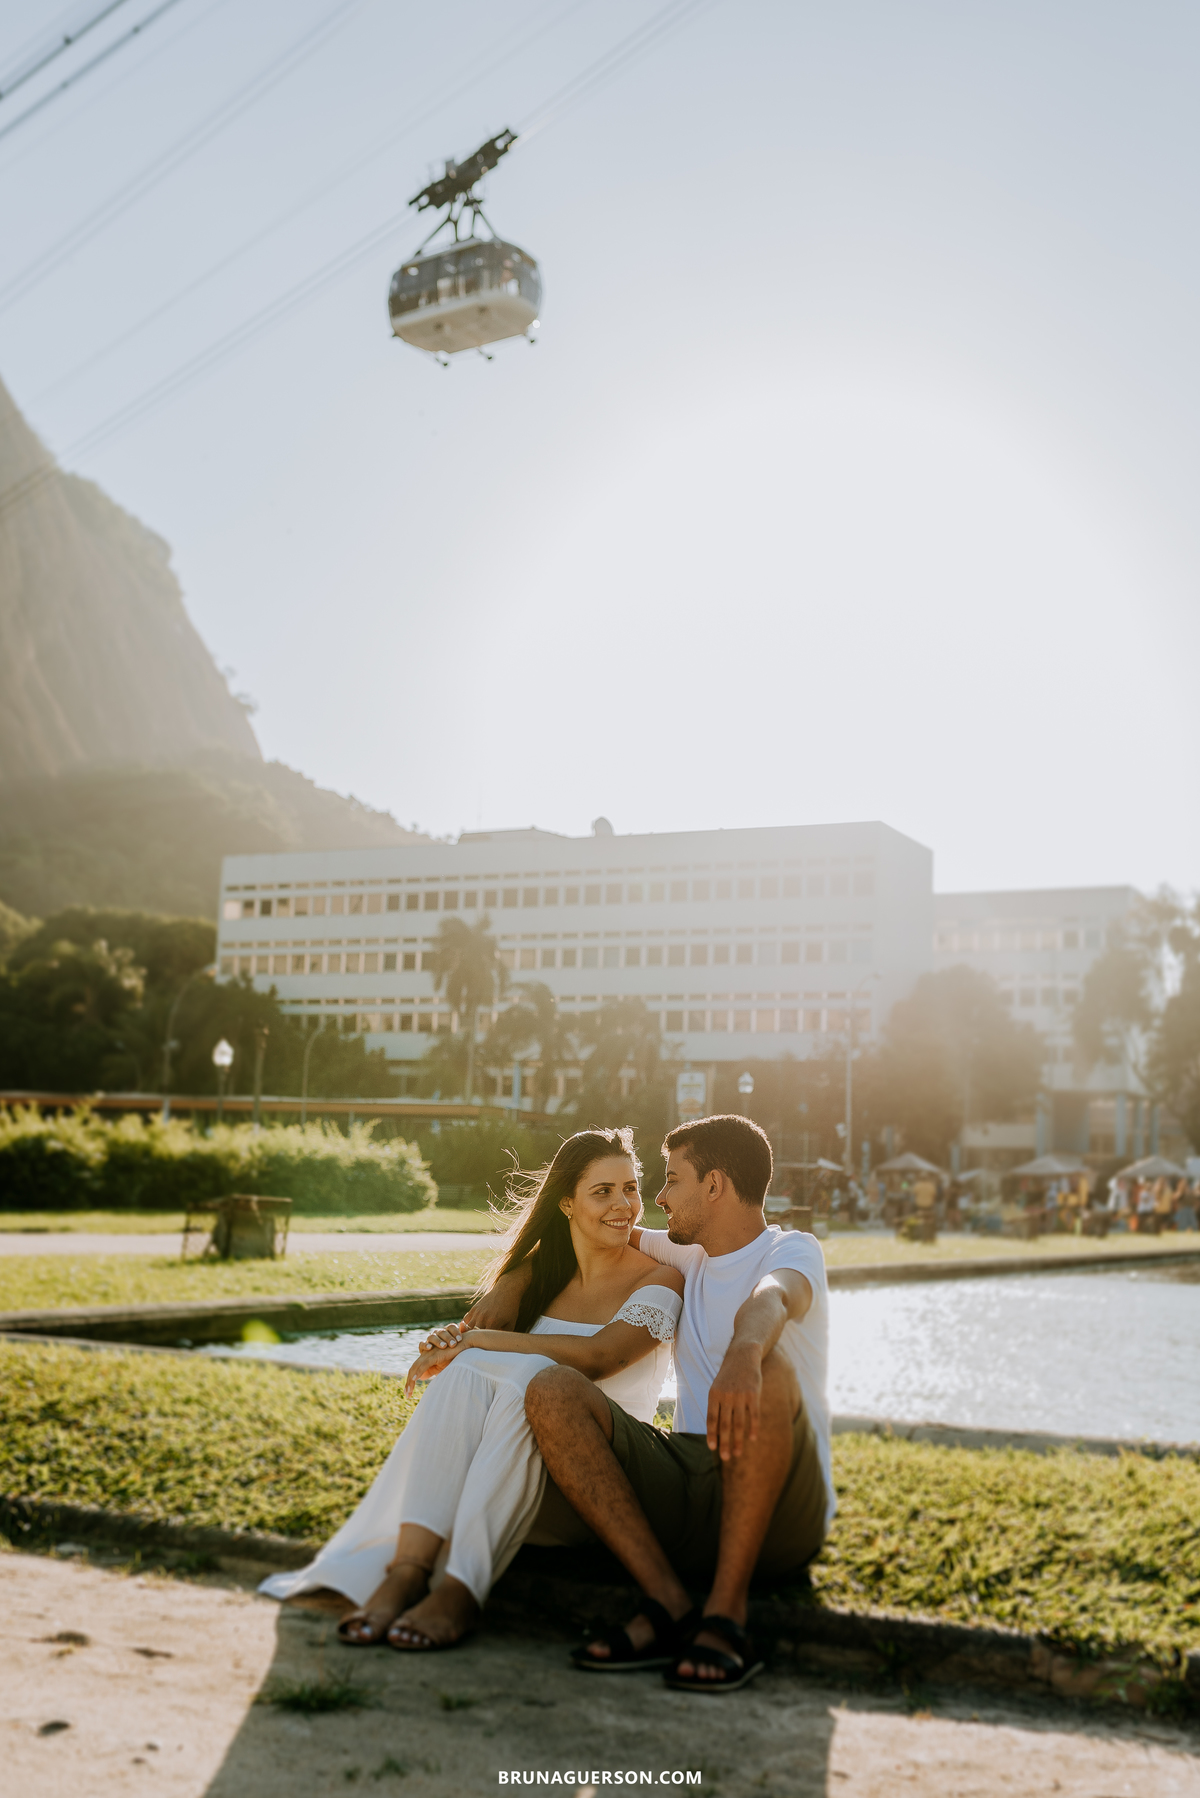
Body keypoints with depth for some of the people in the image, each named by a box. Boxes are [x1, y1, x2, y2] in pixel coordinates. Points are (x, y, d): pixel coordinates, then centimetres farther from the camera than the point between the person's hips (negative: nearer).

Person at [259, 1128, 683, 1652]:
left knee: (532, 1374, -33)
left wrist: (476, 1341, -16)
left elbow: (596, 1356, -17)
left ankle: (459, 1589, -43)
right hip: (513, 1476, 4)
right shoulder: (539, 1273, 15)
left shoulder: (659, 1283, -1)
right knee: (466, 1369, -27)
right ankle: (409, 1566, -40)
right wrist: (455, 1344, -17)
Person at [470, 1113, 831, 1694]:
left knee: (767, 1370, -36)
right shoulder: (689, 1254, 21)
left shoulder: (793, 1250, 0)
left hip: (779, 1514, -5)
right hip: (684, 1492, 6)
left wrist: (743, 1354, -48)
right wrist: (513, 1278, 17)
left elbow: (771, 1299, -25)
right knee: (551, 1390, -16)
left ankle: (726, 1611, -29)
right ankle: (663, 1599, -23)